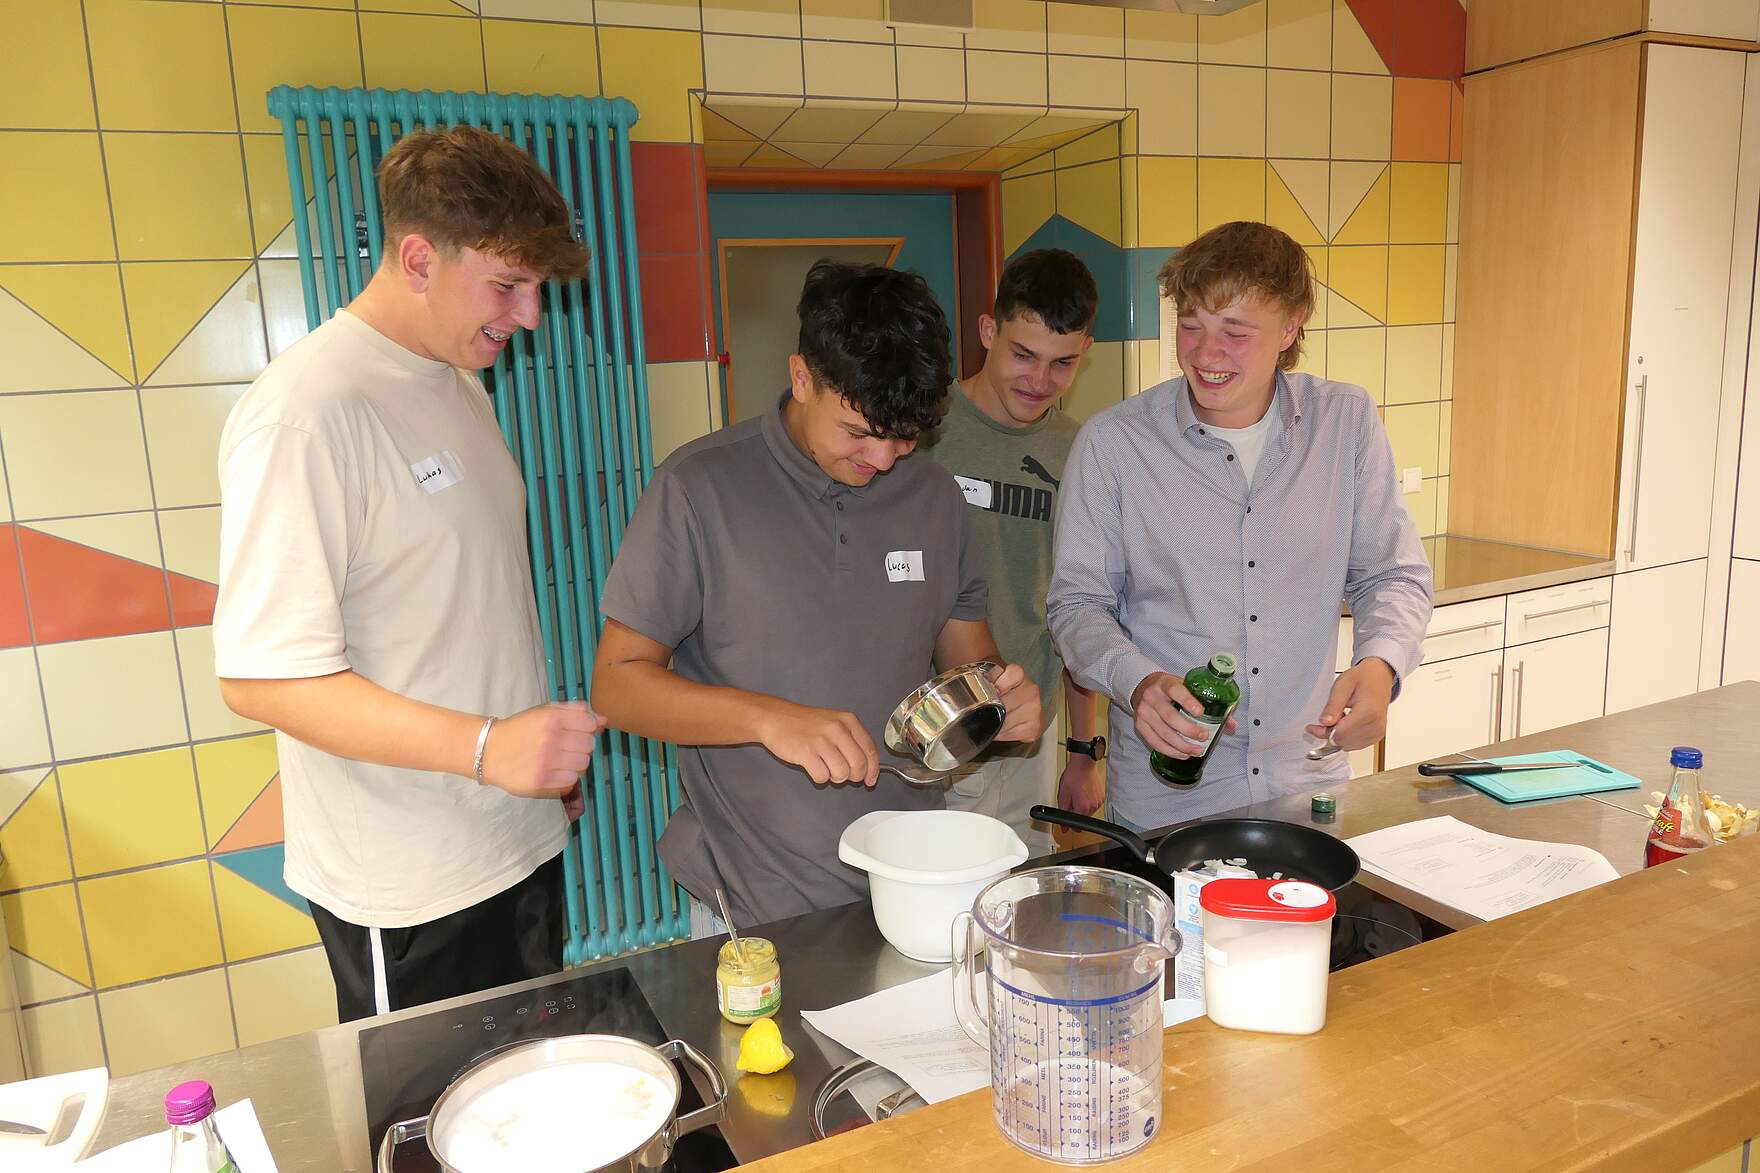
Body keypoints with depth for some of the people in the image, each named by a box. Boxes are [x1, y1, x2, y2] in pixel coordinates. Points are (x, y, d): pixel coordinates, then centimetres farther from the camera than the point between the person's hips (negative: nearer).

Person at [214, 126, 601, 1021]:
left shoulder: (460, 385, 8)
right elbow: (261, 677, -23)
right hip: (409, 891, -8)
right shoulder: (305, 413, -20)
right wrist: (486, 747, -30)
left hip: (519, 839, 8)